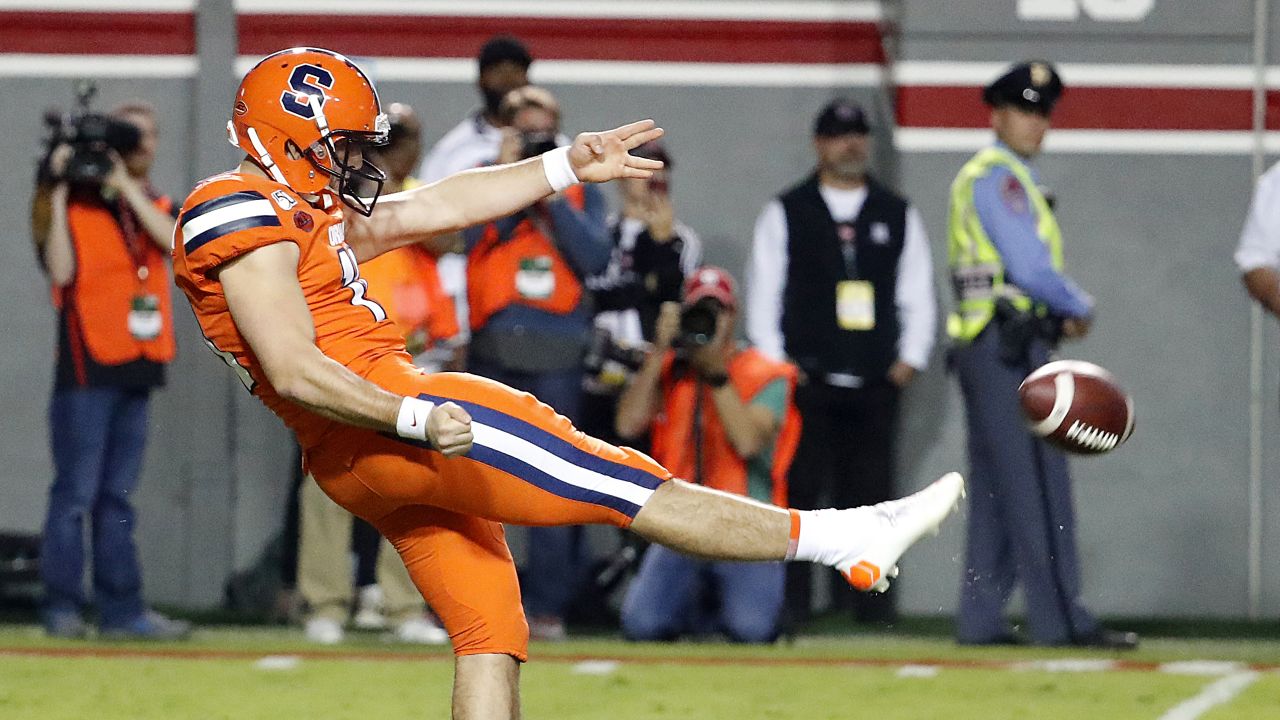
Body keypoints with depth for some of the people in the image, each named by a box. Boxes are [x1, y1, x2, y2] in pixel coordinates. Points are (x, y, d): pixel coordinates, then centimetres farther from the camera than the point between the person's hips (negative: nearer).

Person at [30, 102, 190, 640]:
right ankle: (62, 609, -4)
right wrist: (58, 196, -14)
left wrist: (124, 183, -12)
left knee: (117, 496, 9)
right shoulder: (76, 205, 0)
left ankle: (122, 610, 9)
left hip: (135, 372, 5)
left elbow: (172, 240, -8)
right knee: (76, 492, -6)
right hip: (86, 369, -5)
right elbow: (61, 270, -12)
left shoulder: (156, 208, 15)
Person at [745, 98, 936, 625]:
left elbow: (918, 294, 15)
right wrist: (777, 365, -3)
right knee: (800, 490, -7)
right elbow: (763, 293, 6)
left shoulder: (898, 215, 15)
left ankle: (872, 605, 1)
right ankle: (790, 604, -5)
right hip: (807, 383, -2)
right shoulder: (785, 214, 8)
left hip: (877, 385, 2)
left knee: (871, 495, 0)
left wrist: (910, 359, 3)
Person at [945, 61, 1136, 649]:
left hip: (987, 350, 11)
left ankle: (980, 621, 10)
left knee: (996, 491, 10)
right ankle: (1059, 619, -12)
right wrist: (1081, 308, -3)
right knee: (1037, 486, -11)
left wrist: (1062, 312, 6)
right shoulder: (998, 176, -11)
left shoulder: (1011, 179, 22)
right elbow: (1029, 266, -18)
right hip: (1007, 347, -11)